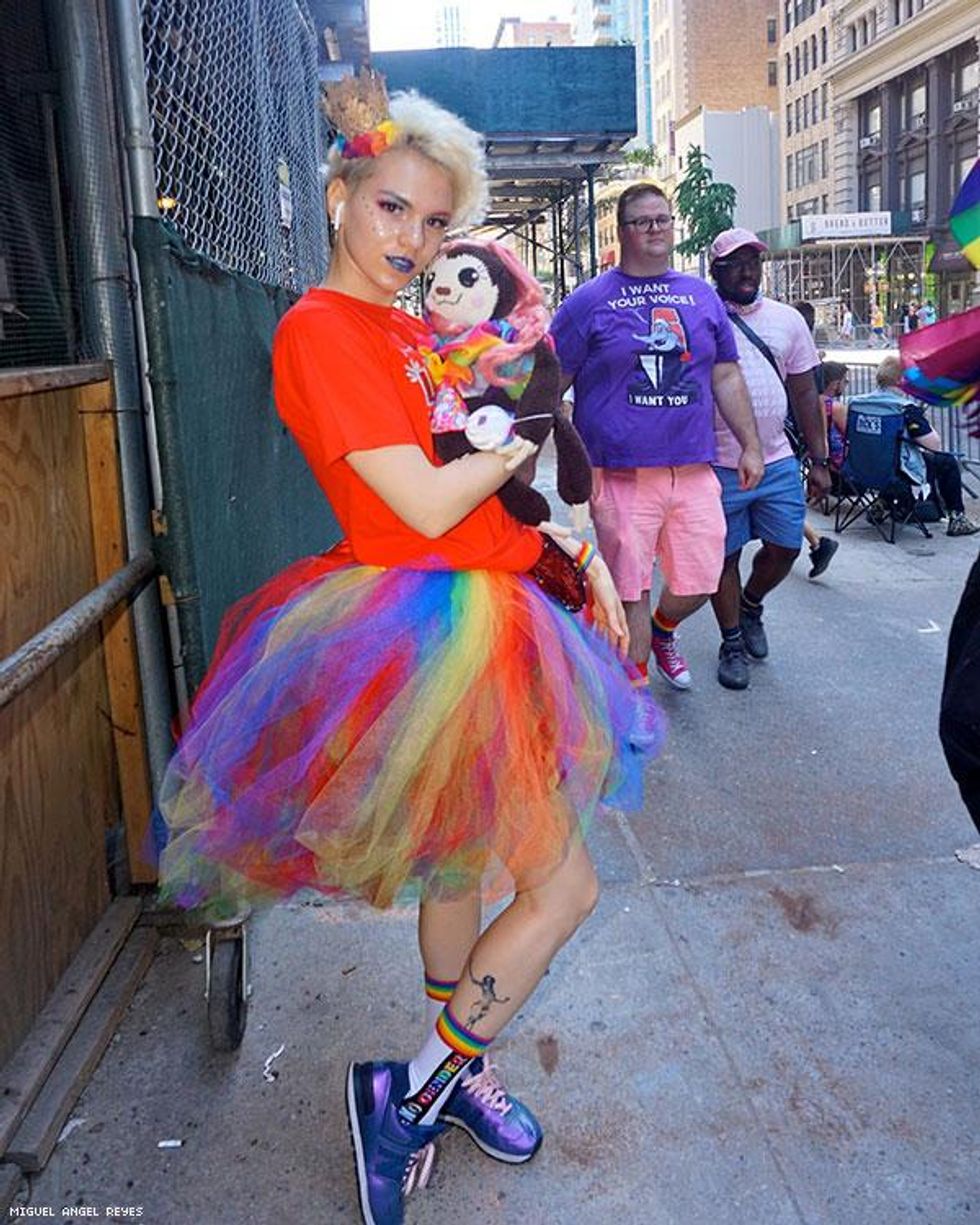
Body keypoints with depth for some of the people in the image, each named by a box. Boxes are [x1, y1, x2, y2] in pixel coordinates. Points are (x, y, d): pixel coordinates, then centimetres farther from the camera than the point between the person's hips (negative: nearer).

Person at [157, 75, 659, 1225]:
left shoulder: (410, 331, 13)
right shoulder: (319, 330, -15)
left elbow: (505, 470, 17)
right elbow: (427, 505, -21)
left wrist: (581, 557, 6)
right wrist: (512, 448, -3)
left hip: (481, 623, 9)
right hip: (432, 638, -9)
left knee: (458, 866, 20)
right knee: (562, 883, -1)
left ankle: (453, 1068, 40)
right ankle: (407, 1103, 14)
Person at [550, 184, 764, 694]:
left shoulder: (702, 295, 13)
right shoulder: (588, 302, 0)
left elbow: (726, 376, 18)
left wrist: (750, 445, 13)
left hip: (694, 470, 4)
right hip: (622, 474, -4)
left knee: (699, 582, 10)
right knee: (630, 590, 0)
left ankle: (661, 633, 43)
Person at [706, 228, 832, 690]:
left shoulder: (787, 319, 8)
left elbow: (805, 396, 11)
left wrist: (819, 461, 8)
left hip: (779, 461, 4)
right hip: (719, 465, -3)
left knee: (785, 548, 7)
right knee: (724, 556, 6)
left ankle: (751, 605, 37)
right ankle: (732, 643, 24)